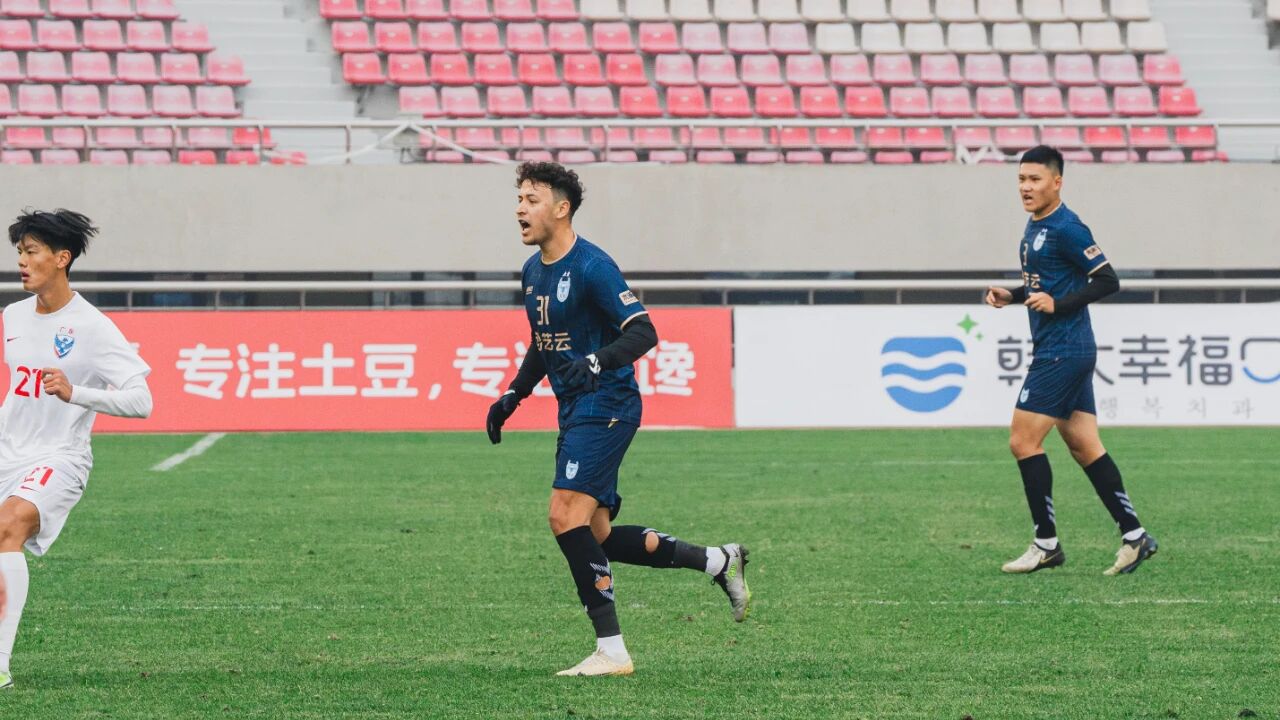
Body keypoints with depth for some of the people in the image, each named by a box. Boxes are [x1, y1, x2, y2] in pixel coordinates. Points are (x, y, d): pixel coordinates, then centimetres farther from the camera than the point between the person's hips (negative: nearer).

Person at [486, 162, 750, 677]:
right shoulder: (533, 271, 13)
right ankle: (719, 562, 22)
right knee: (596, 536, 8)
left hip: (606, 405, -9)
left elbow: (643, 331, -20)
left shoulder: (591, 266, -15)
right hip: (575, 410, 9)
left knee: (567, 517, -19)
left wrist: (596, 363, -34)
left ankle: (611, 650, -15)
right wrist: (513, 396, 19)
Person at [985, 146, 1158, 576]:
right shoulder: (1035, 226, 15)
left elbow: (1107, 281, -17)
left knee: (1023, 441, -7)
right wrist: (1011, 296, 11)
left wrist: (1056, 304, -22)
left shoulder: (1066, 229, -15)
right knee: (1084, 447, 8)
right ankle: (1133, 535, 9)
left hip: (1062, 353, -10)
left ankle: (1046, 544, -1)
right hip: (1066, 352, 10)